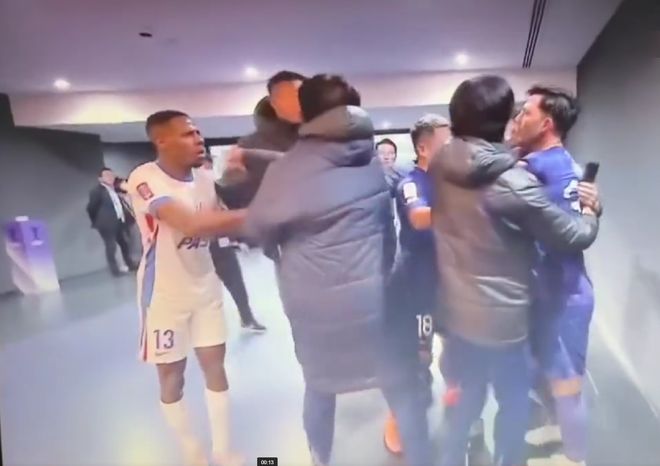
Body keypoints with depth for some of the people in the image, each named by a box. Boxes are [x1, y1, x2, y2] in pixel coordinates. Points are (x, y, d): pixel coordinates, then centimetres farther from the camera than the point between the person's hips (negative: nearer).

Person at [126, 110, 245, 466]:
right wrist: (253, 213, -32)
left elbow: (219, 224, 4)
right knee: (171, 373, 9)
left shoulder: (204, 178, 0)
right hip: (165, 292, -5)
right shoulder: (145, 179, -23)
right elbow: (192, 225, -36)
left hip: (205, 285, 6)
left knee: (215, 364, 11)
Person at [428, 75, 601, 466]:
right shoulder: (515, 182, -24)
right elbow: (573, 236, -14)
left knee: (468, 392, 25)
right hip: (503, 317, -6)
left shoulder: (441, 166, -7)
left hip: (457, 309, 6)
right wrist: (591, 212, 8)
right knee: (514, 398, 20)